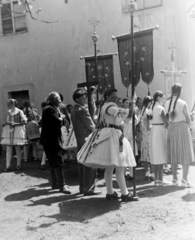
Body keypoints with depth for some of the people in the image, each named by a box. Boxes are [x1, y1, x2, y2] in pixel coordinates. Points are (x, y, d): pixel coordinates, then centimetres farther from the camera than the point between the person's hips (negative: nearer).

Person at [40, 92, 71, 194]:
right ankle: (62, 185, -11)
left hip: (53, 139, 11)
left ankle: (55, 183, 24)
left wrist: (60, 117, 1)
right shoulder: (50, 109, -15)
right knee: (58, 162, -11)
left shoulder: (53, 109, 18)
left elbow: (57, 122, 17)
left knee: (54, 162, 15)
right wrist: (61, 117, -7)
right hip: (52, 140, -11)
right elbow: (57, 123, -25)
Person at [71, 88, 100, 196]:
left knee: (82, 164, 14)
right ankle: (89, 189, 1)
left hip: (79, 140, 9)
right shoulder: (83, 110, -15)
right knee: (89, 165, -3)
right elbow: (91, 126, -15)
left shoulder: (73, 111, 12)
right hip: (87, 139, -9)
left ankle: (82, 187, 21)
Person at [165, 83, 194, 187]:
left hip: (171, 128, 4)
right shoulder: (183, 103, -12)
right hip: (182, 126, -4)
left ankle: (175, 179, 16)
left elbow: (167, 117, 0)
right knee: (186, 154, 3)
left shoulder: (167, 103, 0)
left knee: (173, 154, 11)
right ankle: (184, 179, -1)